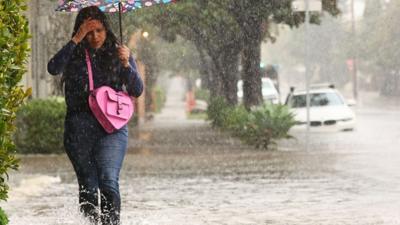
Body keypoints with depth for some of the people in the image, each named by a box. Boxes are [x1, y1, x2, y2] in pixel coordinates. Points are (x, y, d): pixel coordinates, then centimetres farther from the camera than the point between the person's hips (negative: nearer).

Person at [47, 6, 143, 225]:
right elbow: (53, 68, -15)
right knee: (88, 186, 3)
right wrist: (76, 40, -14)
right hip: (79, 127, 1)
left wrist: (126, 65, -14)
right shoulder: (74, 55, 7)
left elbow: (137, 91, 2)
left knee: (108, 182, -18)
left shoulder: (117, 54, 8)